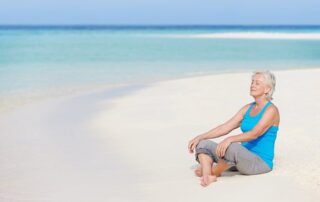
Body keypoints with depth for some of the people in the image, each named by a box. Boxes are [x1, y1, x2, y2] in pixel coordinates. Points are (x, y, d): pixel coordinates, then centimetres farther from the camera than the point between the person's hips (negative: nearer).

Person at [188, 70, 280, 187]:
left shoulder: (271, 110, -10)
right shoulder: (248, 108, 13)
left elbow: (254, 133, -25)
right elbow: (226, 127, 8)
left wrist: (230, 139, -40)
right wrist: (200, 137, -2)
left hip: (261, 162, -8)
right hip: (244, 157, 8)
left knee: (232, 147, -38)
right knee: (203, 144, -5)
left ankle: (214, 172, -10)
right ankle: (208, 176, -30)